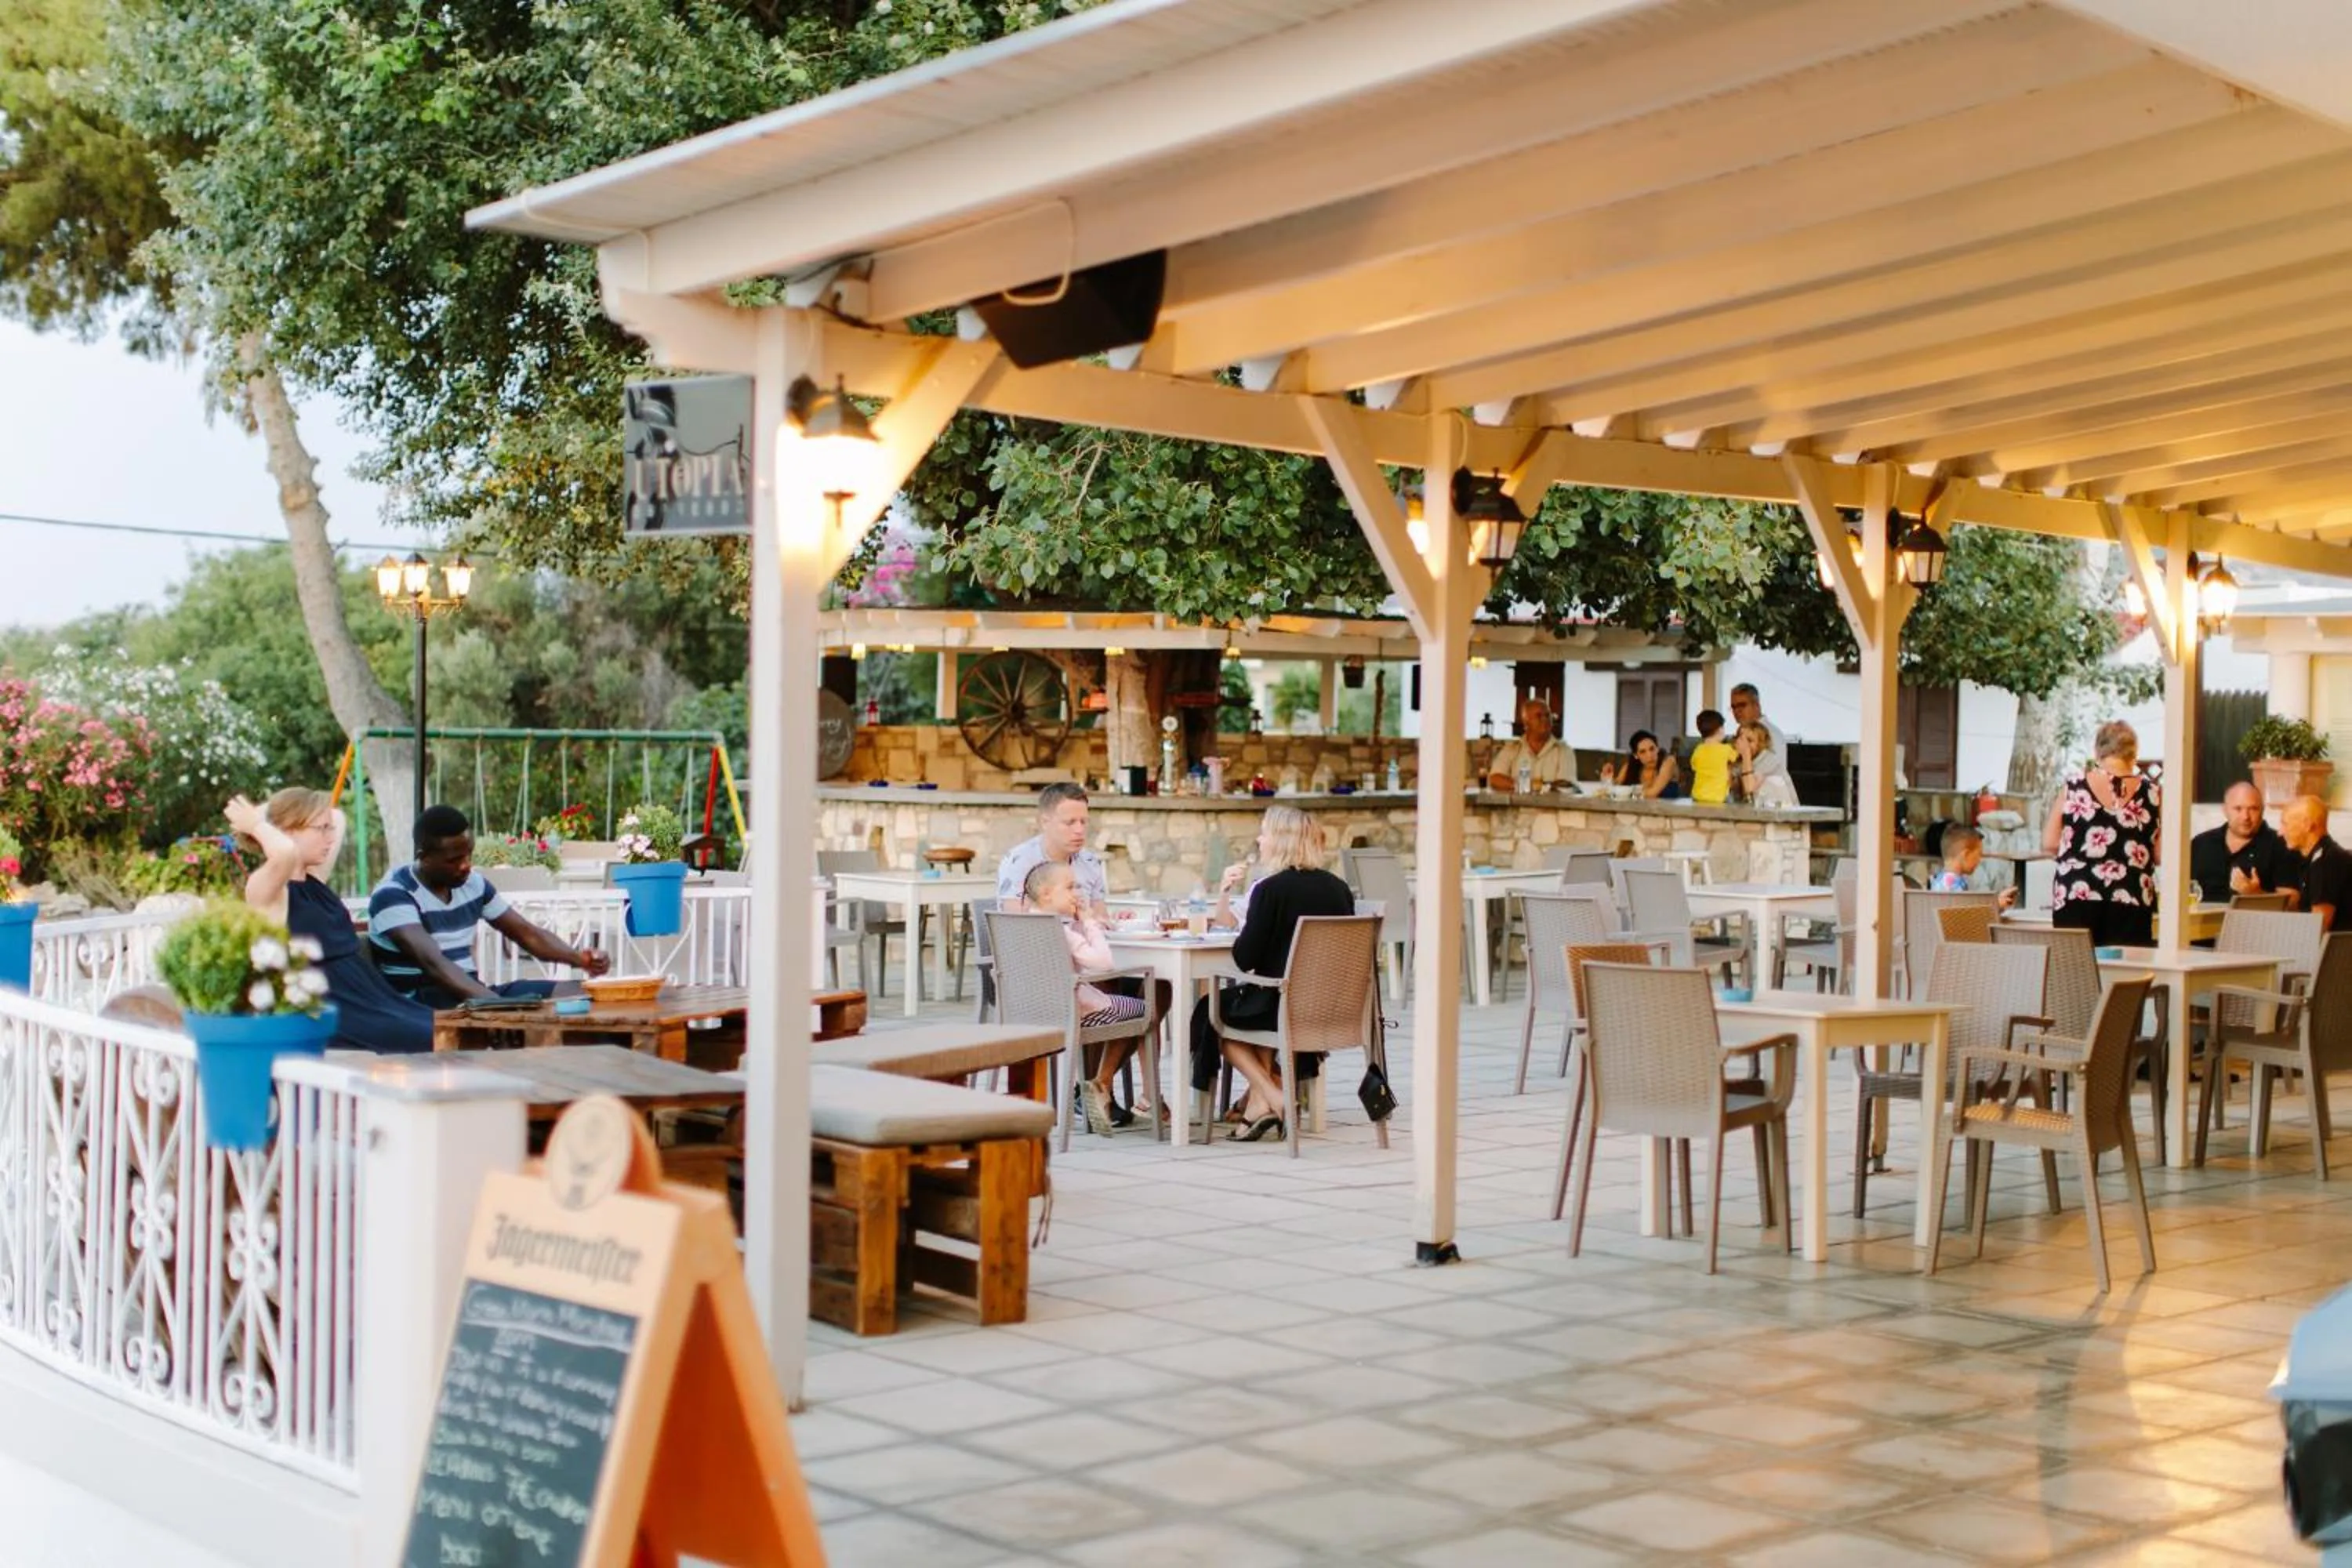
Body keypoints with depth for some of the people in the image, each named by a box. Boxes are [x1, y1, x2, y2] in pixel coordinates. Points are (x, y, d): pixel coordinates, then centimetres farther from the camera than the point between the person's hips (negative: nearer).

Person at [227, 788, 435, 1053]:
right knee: (432, 1041, -27)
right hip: (329, 1022, -9)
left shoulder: (314, 881, 17)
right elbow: (285, 852, -32)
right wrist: (257, 825, -13)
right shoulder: (265, 892, -8)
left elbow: (337, 817, 32)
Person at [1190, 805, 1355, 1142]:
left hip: (1286, 1008, -7)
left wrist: (1241, 934, 7)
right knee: (1258, 1001, 33)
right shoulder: (1339, 889, 3)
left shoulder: (1270, 889, -15)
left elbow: (1245, 959, -15)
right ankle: (1259, 1102, 23)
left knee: (1210, 1012, 20)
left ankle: (1273, 1098, 13)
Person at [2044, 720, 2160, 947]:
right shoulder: (2150, 791, 1)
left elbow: (2049, 842, 2)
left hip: (2075, 896, 0)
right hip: (2130, 902, 0)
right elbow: (2160, 854, 2)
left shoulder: (2073, 784, 1)